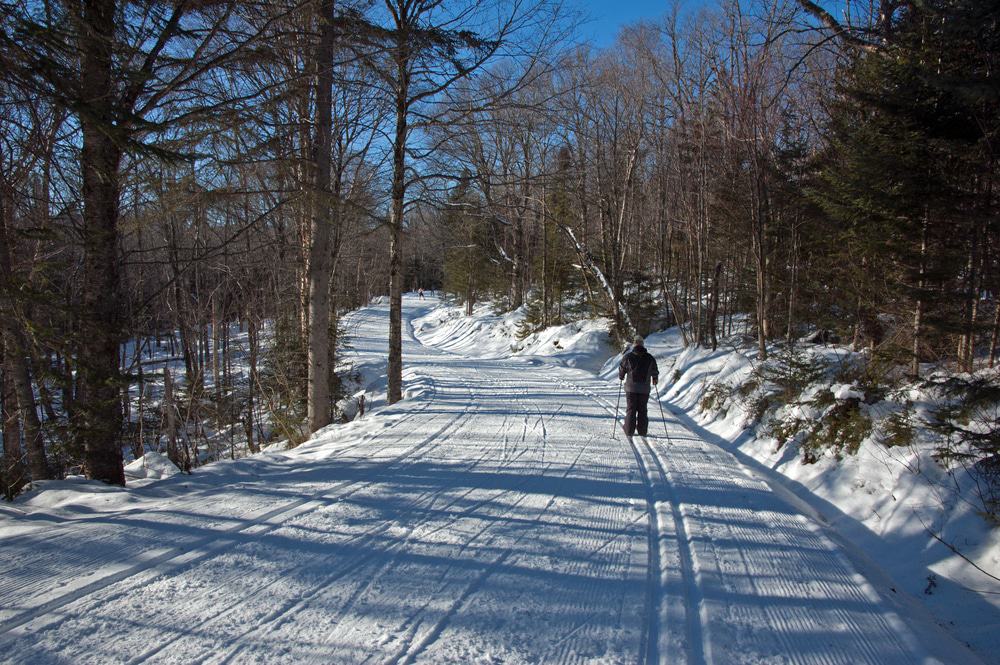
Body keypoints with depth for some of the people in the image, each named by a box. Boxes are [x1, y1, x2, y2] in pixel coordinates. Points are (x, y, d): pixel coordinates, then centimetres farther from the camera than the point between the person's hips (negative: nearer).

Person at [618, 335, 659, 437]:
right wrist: (655, 379, 34)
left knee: (631, 409, 5)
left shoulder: (628, 357, -6)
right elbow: (655, 371, 12)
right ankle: (642, 430, 10)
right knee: (642, 409, 9)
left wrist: (621, 377, 26)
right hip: (644, 388, 1)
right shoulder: (650, 358, 0)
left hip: (631, 387, -1)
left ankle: (629, 430, 6)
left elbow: (622, 369, 4)